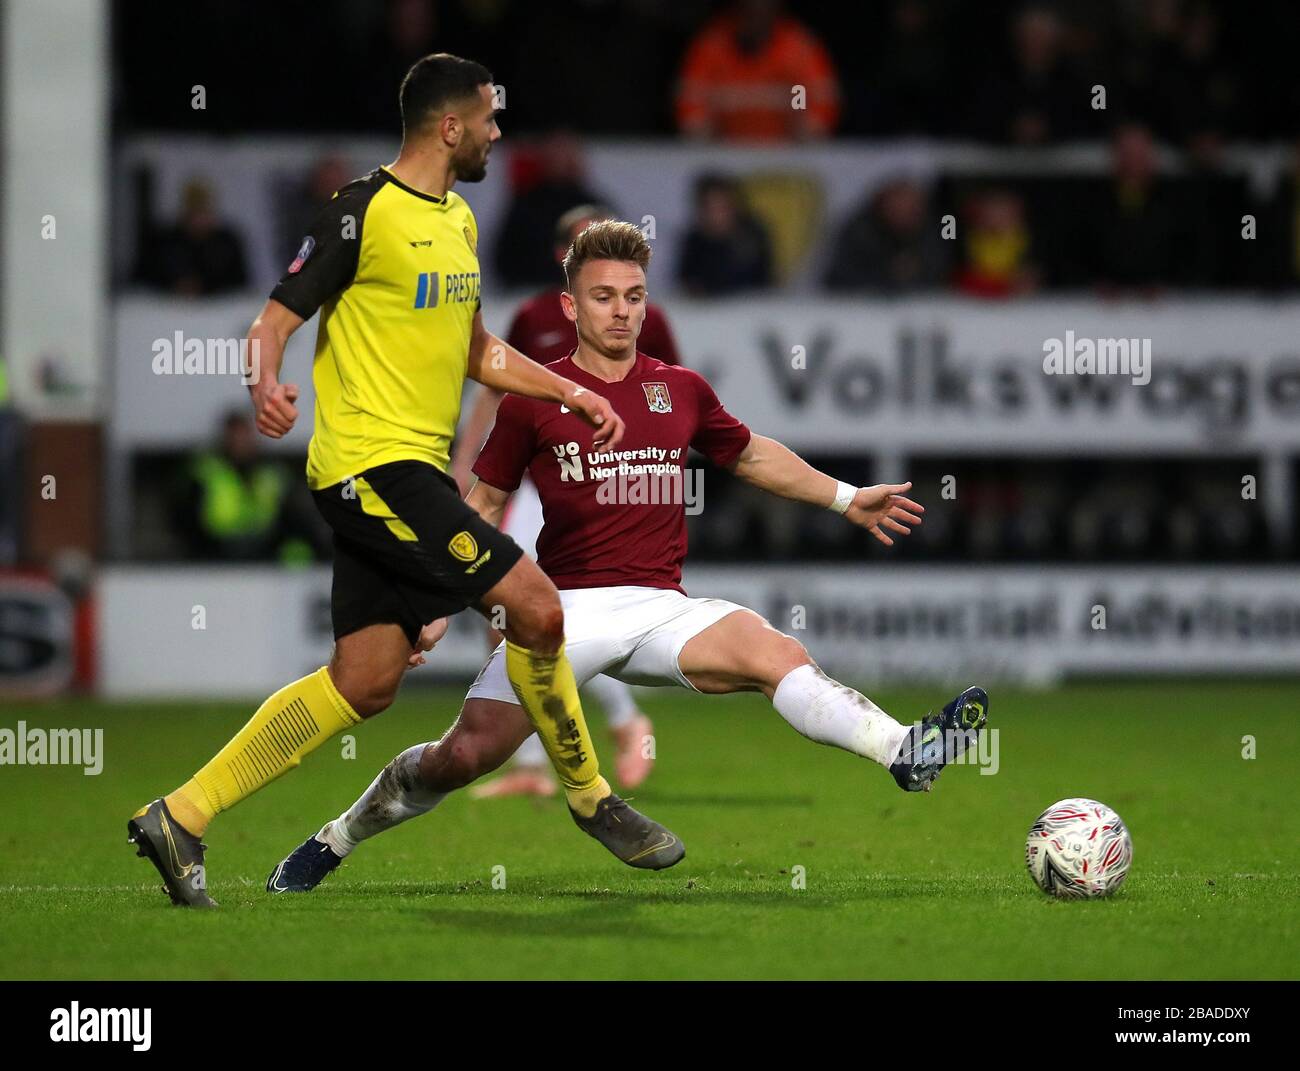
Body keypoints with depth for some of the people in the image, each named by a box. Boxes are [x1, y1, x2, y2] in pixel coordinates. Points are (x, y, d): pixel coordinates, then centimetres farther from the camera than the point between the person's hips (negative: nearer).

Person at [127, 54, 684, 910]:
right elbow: (277, 320, -11)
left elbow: (476, 351, 28)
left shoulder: (458, 221, 18)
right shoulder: (364, 214, -10)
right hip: (372, 462, -10)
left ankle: (179, 818, 8)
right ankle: (591, 798, 7)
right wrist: (267, 383, -33)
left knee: (364, 683, 5)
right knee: (536, 608, -12)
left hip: (410, 472, 10)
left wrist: (575, 394, 20)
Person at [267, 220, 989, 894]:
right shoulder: (534, 397, 3)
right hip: (566, 607, -2)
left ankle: (905, 752, -41)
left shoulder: (682, 391, 12)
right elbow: (484, 502, 12)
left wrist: (847, 499, 27)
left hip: (661, 608, 2)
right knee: (467, 754, -14)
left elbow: (751, 456, 30)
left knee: (776, 652, -26)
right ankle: (332, 842, 6)